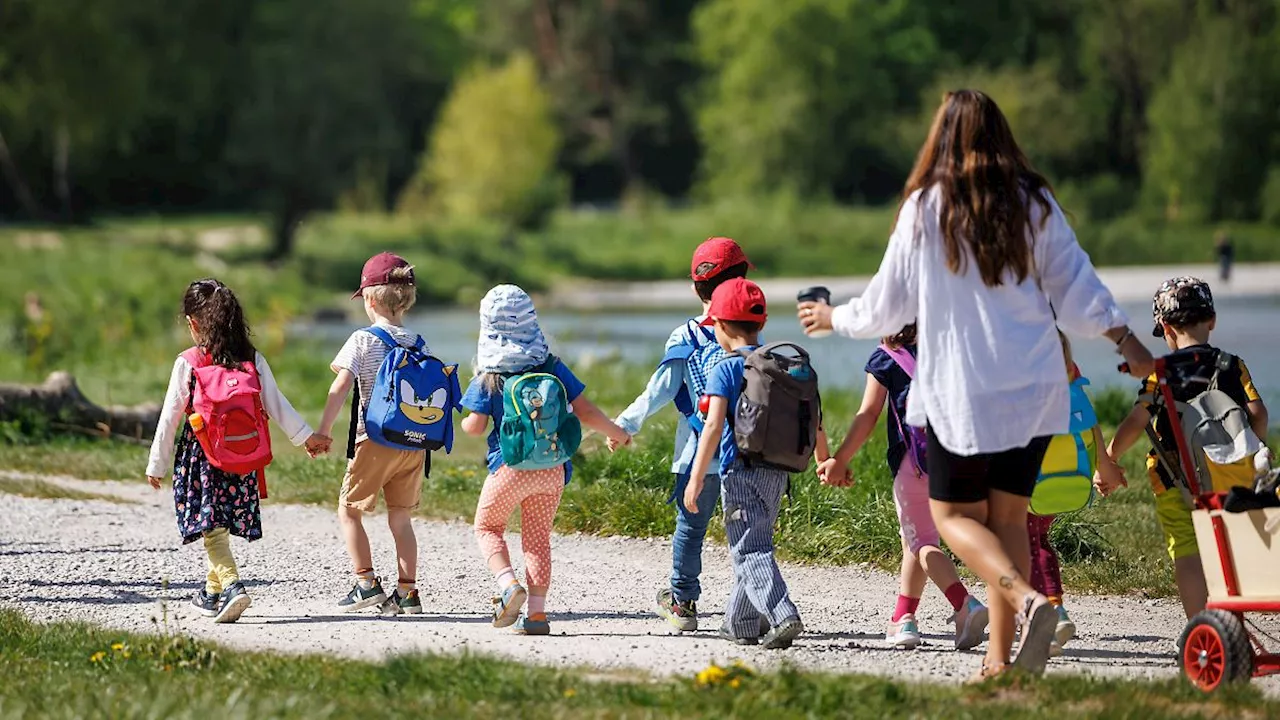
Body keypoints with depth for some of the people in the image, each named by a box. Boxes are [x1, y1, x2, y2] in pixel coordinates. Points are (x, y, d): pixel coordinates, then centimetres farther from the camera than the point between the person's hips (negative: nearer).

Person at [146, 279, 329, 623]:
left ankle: (232, 586, -26)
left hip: (201, 454, -4)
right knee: (223, 521, 19)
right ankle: (212, 592, 32)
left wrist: (157, 464, 5)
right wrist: (306, 436, 10)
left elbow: (170, 416, -3)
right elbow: (276, 403, 2)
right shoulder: (252, 360, 2)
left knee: (212, 528, -5)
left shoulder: (188, 363, -7)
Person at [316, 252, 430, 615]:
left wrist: (324, 430, -8)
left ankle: (367, 582, 1)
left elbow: (340, 387, -12)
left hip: (375, 440, -5)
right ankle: (407, 591, 7)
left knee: (349, 510, 9)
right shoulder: (419, 344, 7)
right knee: (401, 518, 12)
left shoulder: (362, 340, -6)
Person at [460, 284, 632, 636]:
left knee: (487, 527, 15)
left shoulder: (488, 377, -5)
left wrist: (464, 422, 14)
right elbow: (585, 411, 1)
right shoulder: (551, 366, 2)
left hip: (510, 465, -3)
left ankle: (508, 583, -9)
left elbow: (475, 426, -10)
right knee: (538, 537, 11)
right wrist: (616, 432, 17)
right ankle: (536, 612, 5)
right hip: (552, 468, 3)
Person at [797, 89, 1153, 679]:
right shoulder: (1035, 203, 2)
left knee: (954, 515, 6)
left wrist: (834, 318, 21)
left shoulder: (926, 207, -5)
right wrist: (1126, 341, 19)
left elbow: (888, 304, 2)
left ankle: (1027, 599, -22)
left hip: (962, 391, -4)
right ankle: (1000, 659, 6)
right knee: (1007, 517, 10)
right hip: (1035, 389, 4)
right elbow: (1077, 287, 7)